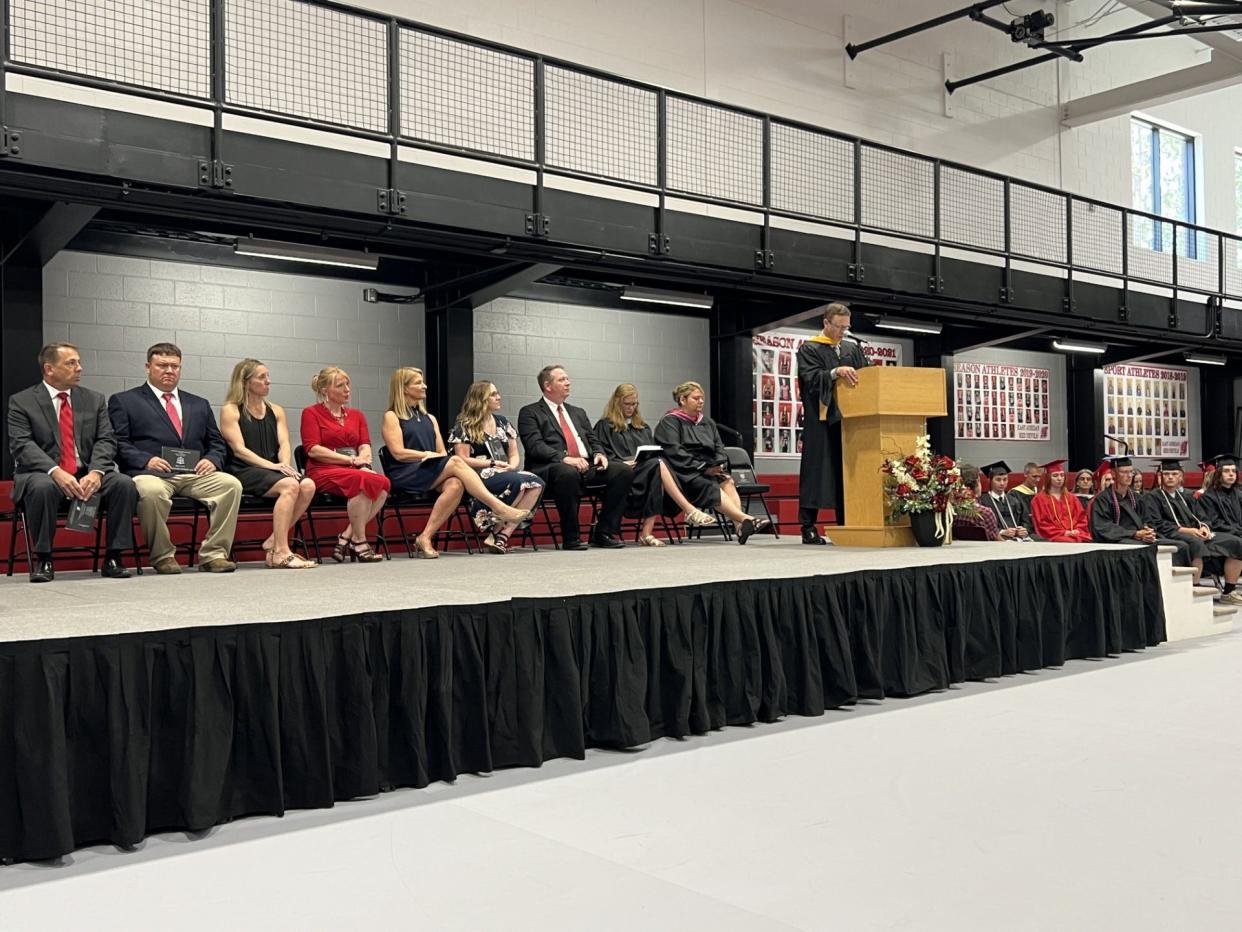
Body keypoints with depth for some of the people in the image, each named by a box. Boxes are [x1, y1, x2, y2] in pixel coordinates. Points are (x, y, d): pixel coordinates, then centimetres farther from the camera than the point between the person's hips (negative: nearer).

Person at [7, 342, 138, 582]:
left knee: (125, 484, -26)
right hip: (43, 474, -3)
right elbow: (22, 446, -9)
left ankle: (113, 558, -16)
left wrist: (96, 472, -18)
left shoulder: (94, 400, 13)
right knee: (42, 487, -37)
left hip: (88, 475, 3)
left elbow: (105, 441, 3)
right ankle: (43, 560, -18)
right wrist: (56, 472, -26)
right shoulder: (21, 402, 3)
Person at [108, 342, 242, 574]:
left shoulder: (199, 405, 26)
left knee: (231, 484, -26)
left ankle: (213, 555, -19)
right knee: (152, 491, -39)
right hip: (152, 473, -3)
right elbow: (117, 443, 3)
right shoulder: (123, 401, 14)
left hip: (194, 474, 4)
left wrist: (212, 459, 0)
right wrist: (146, 459, -14)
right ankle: (163, 557, -18)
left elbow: (217, 443, 24)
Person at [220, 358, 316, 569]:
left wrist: (285, 465, -14)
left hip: (272, 472, 6)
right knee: (290, 485, -33)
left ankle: (274, 540, -17)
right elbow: (239, 449, -8)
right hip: (243, 472, -5)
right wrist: (272, 465, -19)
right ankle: (280, 552, -33)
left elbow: (284, 445, 9)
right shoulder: (230, 410, 3)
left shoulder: (276, 411, 20)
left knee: (308, 486, -25)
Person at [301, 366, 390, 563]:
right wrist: (352, 460, -12)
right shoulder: (311, 413, 6)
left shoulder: (356, 415, 22)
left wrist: (364, 463, -14)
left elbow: (365, 447, 10)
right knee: (362, 481, -35)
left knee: (383, 482, -29)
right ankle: (359, 543, -23)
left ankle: (346, 538, -21)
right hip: (323, 471, -5)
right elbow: (313, 450, -7)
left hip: (355, 472, 5)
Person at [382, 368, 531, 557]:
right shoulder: (391, 417, 8)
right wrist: (428, 454, -8)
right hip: (404, 476, -5)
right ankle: (499, 508, -35)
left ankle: (425, 538, -32)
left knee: (455, 484, -32)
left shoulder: (430, 419, 25)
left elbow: (442, 454, 15)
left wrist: (432, 456, -7)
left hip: (433, 474, 5)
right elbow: (398, 453, -6)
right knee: (456, 462, -29)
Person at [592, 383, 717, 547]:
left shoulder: (643, 427, 30)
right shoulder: (605, 426, 12)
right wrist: (622, 463, -15)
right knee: (657, 465, -33)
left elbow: (654, 450, 26)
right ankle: (690, 511, -44)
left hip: (648, 471, 5)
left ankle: (647, 532, -44)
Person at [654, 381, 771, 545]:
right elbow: (674, 452, -11)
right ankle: (746, 519, -50)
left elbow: (719, 447, 19)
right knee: (711, 487, -33)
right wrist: (703, 468, -17)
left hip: (708, 470, 6)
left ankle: (740, 527, -45)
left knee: (728, 482, -27)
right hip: (685, 473, -6)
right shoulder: (669, 422, 2)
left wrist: (720, 465, -4)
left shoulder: (707, 422, 24)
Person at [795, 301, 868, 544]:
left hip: (849, 419, 5)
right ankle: (809, 528, -2)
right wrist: (835, 372, -28)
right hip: (821, 421, -5)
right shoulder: (809, 349, 2)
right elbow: (810, 377, -13)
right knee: (818, 470, -6)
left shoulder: (852, 348, 18)